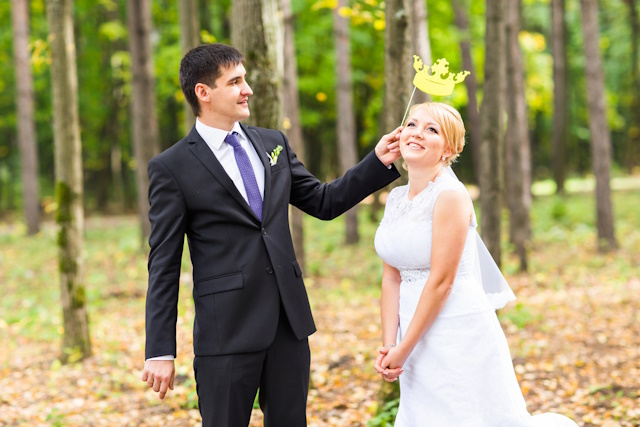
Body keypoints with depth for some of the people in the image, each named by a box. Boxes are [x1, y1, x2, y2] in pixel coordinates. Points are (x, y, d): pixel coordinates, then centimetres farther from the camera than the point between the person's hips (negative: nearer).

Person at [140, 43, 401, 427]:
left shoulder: (273, 143, 11)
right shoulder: (172, 168, -5)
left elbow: (325, 202, 18)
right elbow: (164, 264, -6)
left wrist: (379, 162, 6)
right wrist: (160, 352, -8)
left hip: (289, 321, 5)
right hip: (228, 330, -5)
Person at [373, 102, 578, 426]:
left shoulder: (451, 196, -14)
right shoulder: (395, 198, 8)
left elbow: (441, 281, -17)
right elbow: (391, 278, 7)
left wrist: (404, 350, -14)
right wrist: (388, 345, -2)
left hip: (459, 334, -7)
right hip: (418, 333, 7)